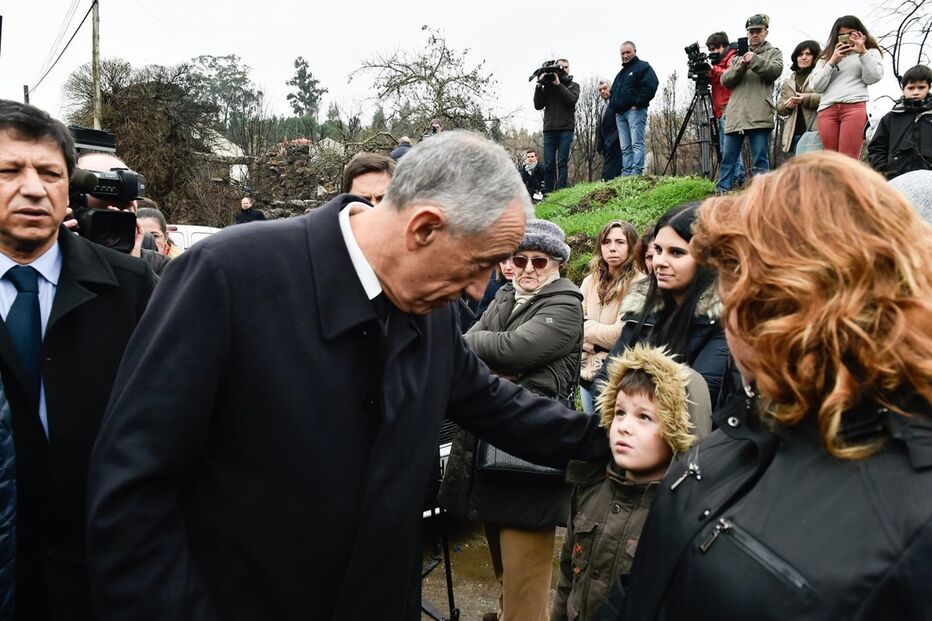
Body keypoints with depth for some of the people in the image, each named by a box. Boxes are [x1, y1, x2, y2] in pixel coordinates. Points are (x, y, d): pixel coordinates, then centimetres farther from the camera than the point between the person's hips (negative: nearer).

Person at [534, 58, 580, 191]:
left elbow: (572, 99, -6)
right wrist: (539, 85, -3)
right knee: (548, 164, -4)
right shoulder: (547, 86, 16)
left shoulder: (573, 85, 15)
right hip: (549, 129, 1)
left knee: (562, 162, -8)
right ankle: (547, 192, -3)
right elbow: (538, 105, 6)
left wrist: (558, 84, -9)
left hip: (566, 129, -1)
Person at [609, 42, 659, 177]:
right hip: (620, 114, 8)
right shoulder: (621, 73, 28)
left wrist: (637, 103, -15)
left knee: (637, 143, -14)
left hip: (635, 111, -8)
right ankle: (626, 174, 0)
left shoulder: (643, 67, 3)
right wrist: (615, 108, 14)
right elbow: (613, 92, 33)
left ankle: (637, 173, -21)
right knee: (625, 148, 2)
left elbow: (650, 86, -11)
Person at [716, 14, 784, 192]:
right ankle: (721, 192, 4)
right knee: (728, 158, 2)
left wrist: (755, 60, -15)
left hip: (759, 116, -3)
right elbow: (725, 81, 10)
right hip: (735, 115, 4)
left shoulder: (774, 53, 16)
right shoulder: (738, 56, 24)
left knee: (760, 159, -6)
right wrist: (741, 66, -6)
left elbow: (775, 71, -5)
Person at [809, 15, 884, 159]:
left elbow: (873, 78, 4)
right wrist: (832, 62, 6)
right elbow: (816, 86, 14)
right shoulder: (827, 56, 26)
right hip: (827, 109, 2)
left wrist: (862, 52, 1)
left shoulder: (870, 52, 22)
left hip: (854, 107, -2)